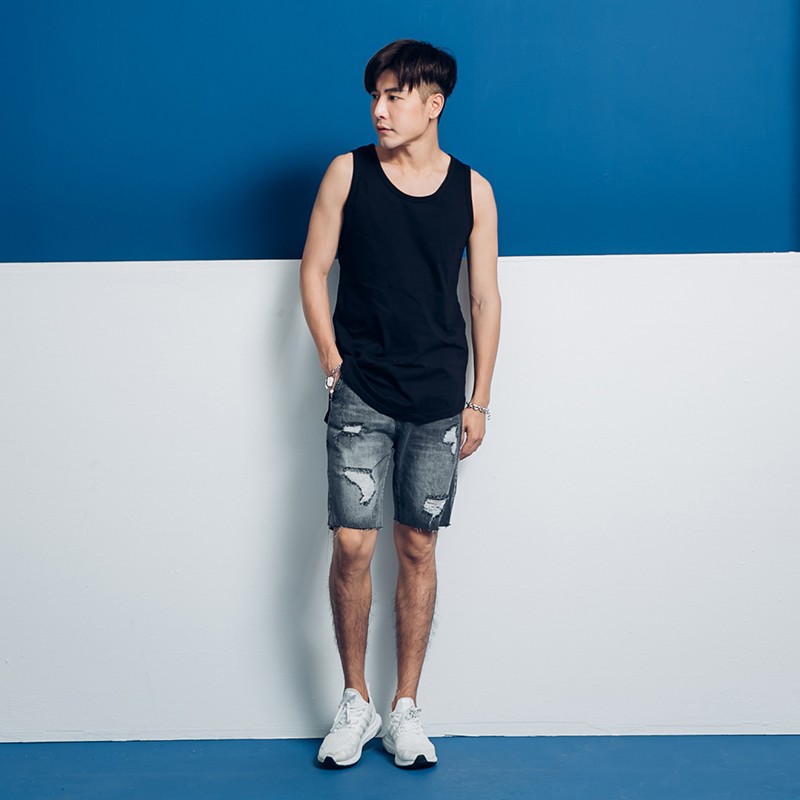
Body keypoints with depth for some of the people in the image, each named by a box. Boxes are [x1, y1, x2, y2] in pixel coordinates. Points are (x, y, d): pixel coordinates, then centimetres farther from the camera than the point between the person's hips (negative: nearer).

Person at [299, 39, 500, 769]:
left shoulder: (472, 190, 4)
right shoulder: (348, 173, 2)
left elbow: (485, 299, 7)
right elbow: (314, 272, 5)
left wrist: (479, 400, 4)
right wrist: (334, 366, -3)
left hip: (438, 398, 1)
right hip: (361, 393, -1)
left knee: (418, 548, 5)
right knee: (352, 546, -5)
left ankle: (405, 709, 16)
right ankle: (355, 702, 13)